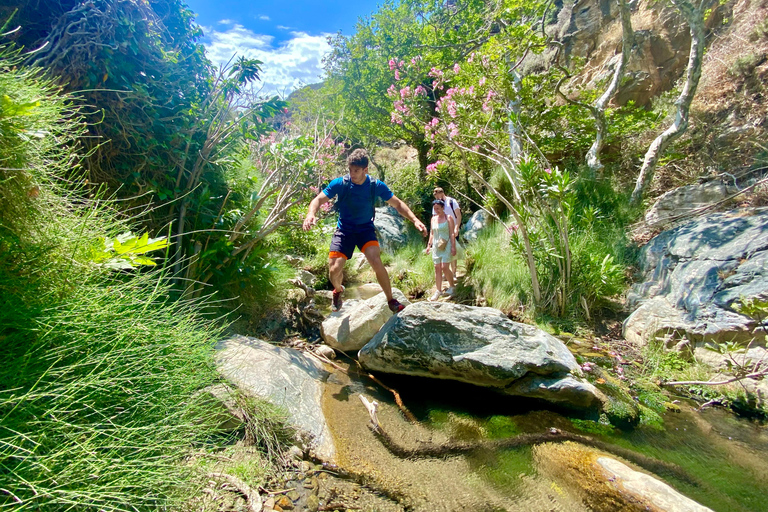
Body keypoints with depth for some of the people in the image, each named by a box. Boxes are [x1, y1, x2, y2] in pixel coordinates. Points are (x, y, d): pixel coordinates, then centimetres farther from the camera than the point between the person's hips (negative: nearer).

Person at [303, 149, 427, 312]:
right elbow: (318, 200, -13)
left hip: (366, 228, 0)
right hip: (344, 229, 1)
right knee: (335, 269, -12)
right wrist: (311, 214, -36)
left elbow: (397, 204, -4)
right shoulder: (340, 183, -13)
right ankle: (338, 290, 26)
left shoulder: (376, 186, -11)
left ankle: (391, 300, -6)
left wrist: (415, 220, -17)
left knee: (376, 261, -25)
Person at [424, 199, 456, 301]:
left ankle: (451, 287, 9)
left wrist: (453, 247, -13)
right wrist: (429, 245, 14)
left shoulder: (448, 218, -3)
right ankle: (438, 291, 11)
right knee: (437, 268, 4)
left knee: (445, 267, -13)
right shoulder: (433, 218, 12)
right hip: (436, 246, 5)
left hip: (446, 246, -5)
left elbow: (452, 233, -7)